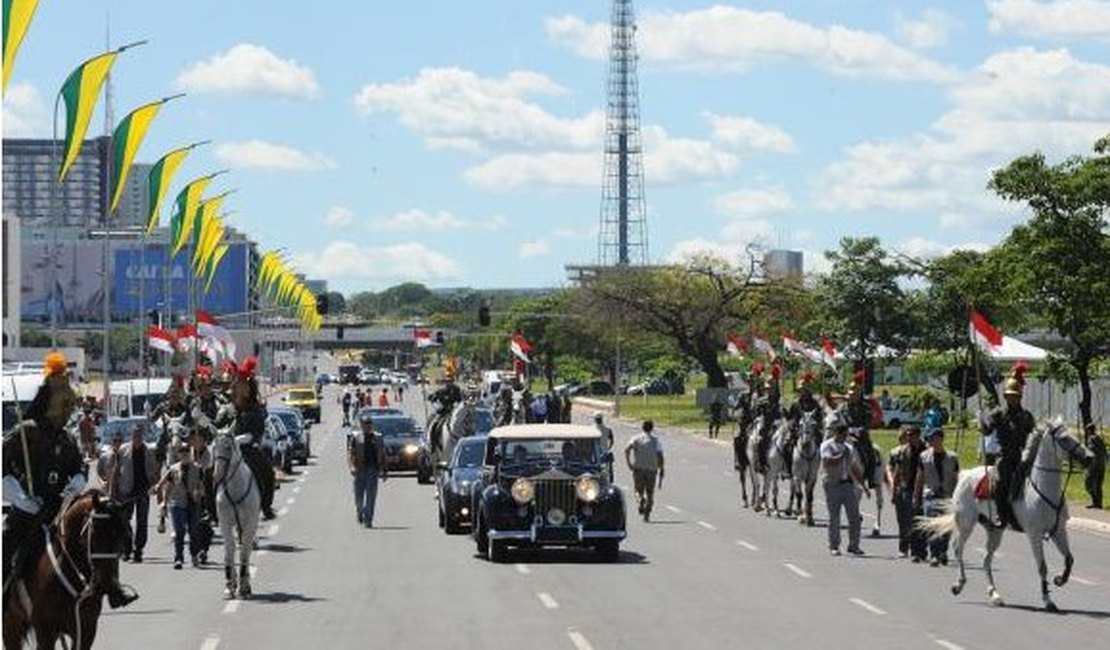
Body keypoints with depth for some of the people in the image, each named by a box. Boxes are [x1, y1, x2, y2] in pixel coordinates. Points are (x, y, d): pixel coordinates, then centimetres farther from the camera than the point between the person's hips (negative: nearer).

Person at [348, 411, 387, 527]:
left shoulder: (377, 438, 9)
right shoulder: (356, 437, 4)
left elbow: (382, 455, 13)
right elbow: (350, 453, -2)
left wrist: (383, 471, 10)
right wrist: (351, 467, -17)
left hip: (373, 469, 0)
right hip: (360, 470, 0)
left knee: (371, 495, -7)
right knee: (359, 495, 6)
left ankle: (368, 520, -6)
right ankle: (359, 511, 36)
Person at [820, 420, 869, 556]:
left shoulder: (849, 447, 17)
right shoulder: (827, 446, -1)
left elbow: (855, 469, 22)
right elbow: (828, 462, -18)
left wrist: (864, 486, 20)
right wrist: (843, 456, -12)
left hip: (848, 483, 5)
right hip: (833, 484, -5)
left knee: (855, 516, -1)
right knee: (834, 517, 1)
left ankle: (853, 545, 6)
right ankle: (834, 546, 9)